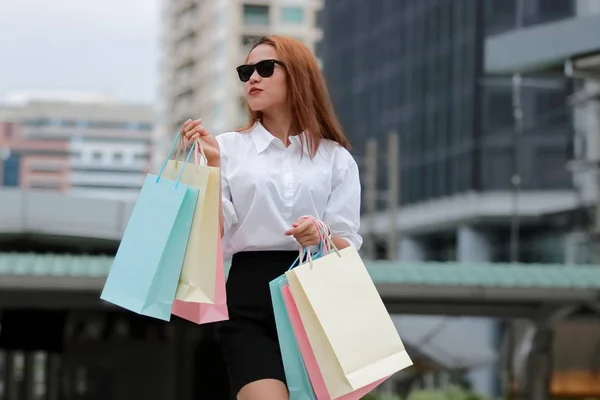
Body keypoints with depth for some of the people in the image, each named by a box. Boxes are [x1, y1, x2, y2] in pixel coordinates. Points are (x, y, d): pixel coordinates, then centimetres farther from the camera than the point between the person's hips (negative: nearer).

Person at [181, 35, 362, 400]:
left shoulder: (336, 158, 10)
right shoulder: (229, 148, 8)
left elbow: (349, 246, 4)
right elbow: (215, 237, 0)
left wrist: (323, 237, -18)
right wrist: (211, 164, -9)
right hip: (250, 296, -2)